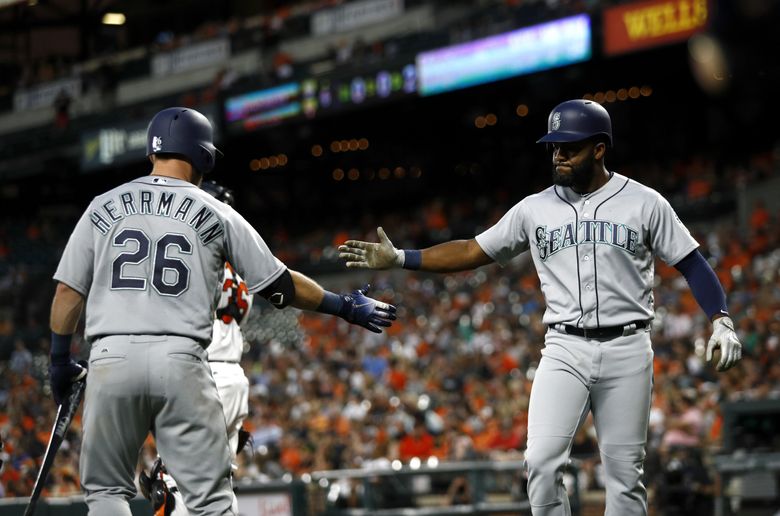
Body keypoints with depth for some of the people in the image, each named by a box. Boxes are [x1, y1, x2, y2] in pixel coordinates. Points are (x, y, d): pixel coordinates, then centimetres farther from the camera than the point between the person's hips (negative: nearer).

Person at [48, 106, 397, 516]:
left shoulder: (103, 208, 11)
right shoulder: (217, 214, 8)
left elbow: (68, 292, 9)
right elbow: (279, 286, 11)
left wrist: (60, 361, 20)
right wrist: (345, 307, 22)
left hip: (110, 359, 1)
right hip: (181, 361, -1)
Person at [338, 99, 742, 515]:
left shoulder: (643, 203, 2)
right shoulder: (535, 209, 8)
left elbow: (691, 263, 3)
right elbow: (472, 252, 11)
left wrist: (721, 321, -11)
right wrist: (400, 258, 1)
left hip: (627, 350, -2)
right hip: (564, 351, 2)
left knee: (624, 473, 0)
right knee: (542, 462, -14)